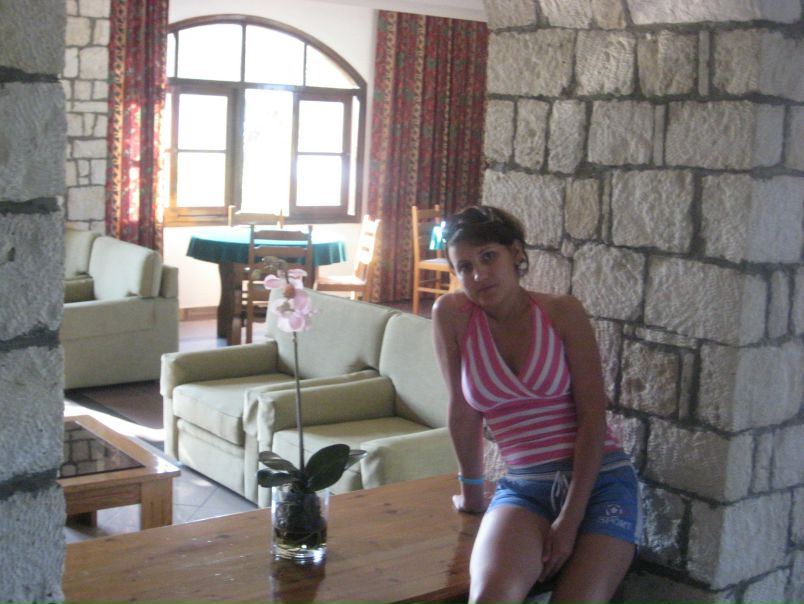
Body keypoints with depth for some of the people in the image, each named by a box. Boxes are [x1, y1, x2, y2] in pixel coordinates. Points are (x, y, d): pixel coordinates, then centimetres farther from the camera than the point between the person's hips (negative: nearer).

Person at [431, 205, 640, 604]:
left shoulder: (562, 313, -5)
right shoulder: (452, 315, -1)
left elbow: (593, 415, -7)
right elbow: (463, 409, 5)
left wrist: (571, 517, -13)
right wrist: (471, 492, 13)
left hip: (600, 479, 0)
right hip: (523, 487, 1)